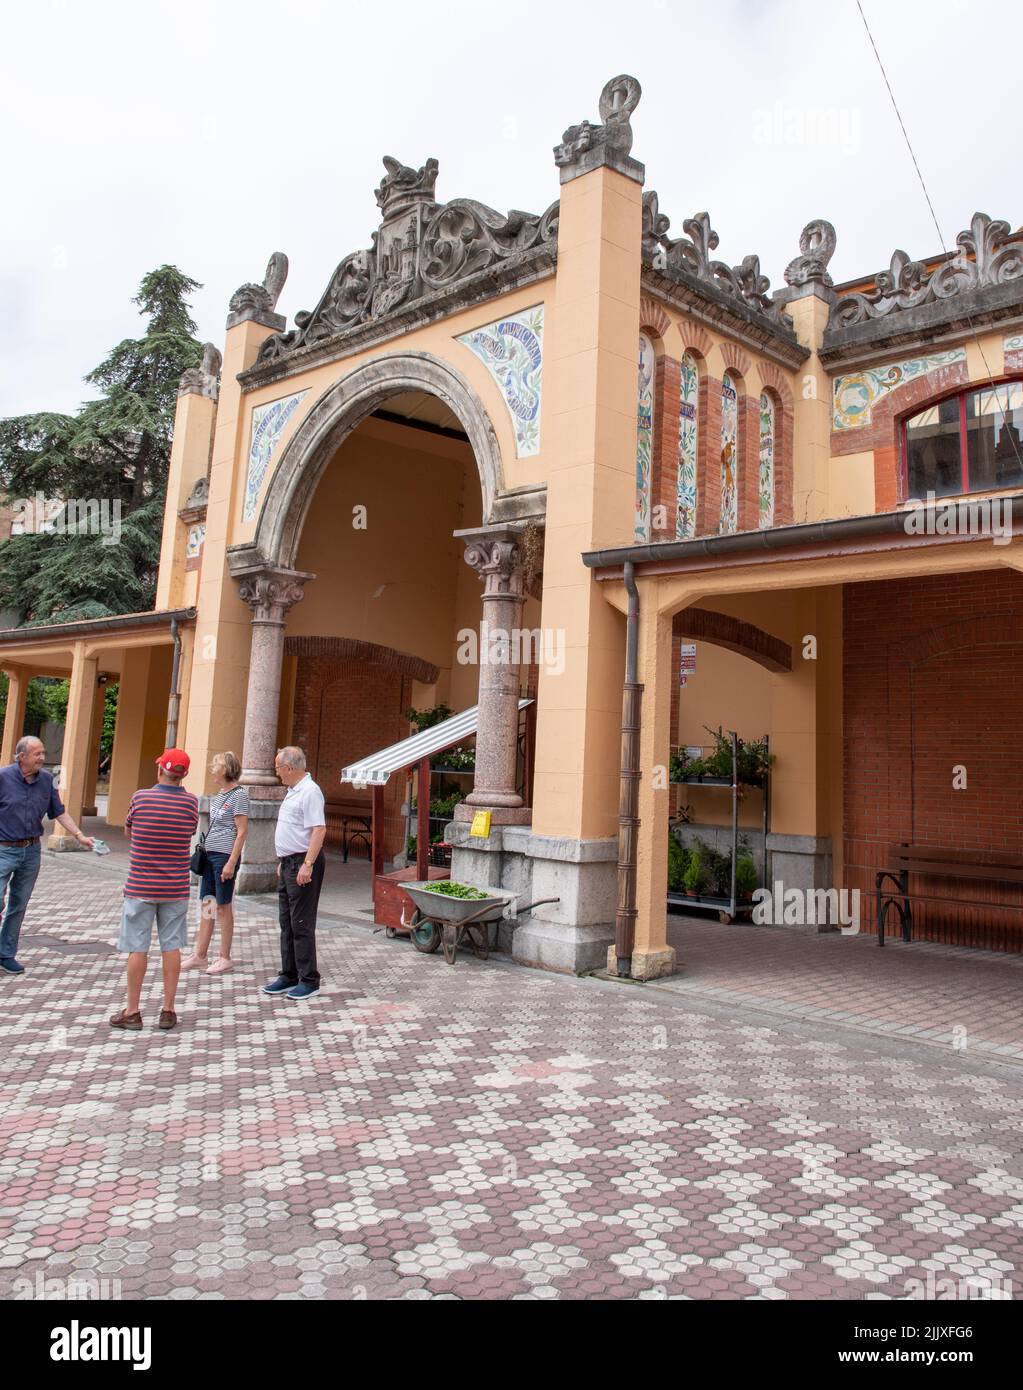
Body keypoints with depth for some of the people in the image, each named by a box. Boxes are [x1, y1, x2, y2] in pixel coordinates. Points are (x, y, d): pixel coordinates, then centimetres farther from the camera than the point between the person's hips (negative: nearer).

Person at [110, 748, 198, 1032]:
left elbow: (128, 829, 9)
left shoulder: (140, 798, -8)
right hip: (175, 889, 1)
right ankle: (168, 1011, 12)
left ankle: (132, 1012, 14)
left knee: (137, 948, 6)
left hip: (140, 887, -1)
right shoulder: (190, 802, -5)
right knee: (171, 947, 7)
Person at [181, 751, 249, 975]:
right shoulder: (219, 794, 13)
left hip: (225, 856, -8)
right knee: (207, 904, 12)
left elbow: (242, 831, -16)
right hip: (210, 854, 8)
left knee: (223, 906, 1)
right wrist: (203, 849, 15)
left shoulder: (239, 794, -12)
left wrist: (231, 862, -19)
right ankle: (200, 955, 21)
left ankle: (225, 959, 12)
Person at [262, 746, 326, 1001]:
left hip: (303, 863, -10)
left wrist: (307, 865, -28)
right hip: (288, 863, 10)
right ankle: (289, 975, 23)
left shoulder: (309, 792, -16)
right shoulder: (293, 791, 16)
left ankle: (309, 980, 3)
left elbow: (319, 830, -24)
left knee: (301, 925, -5)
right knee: (287, 923, 14)